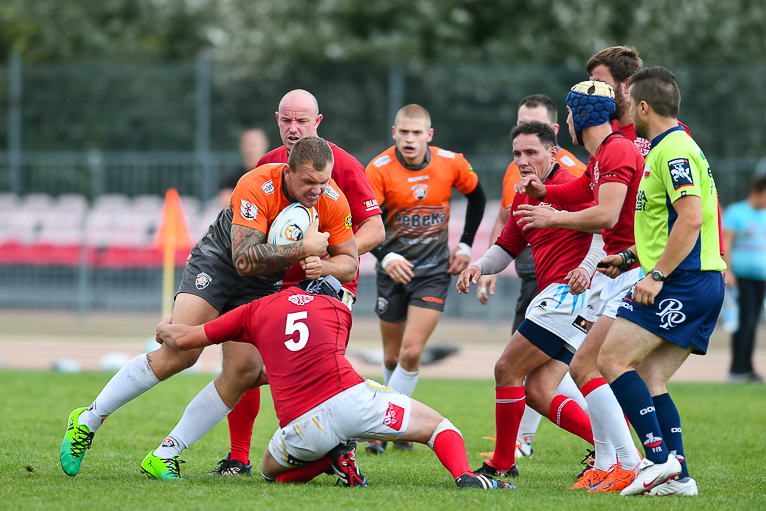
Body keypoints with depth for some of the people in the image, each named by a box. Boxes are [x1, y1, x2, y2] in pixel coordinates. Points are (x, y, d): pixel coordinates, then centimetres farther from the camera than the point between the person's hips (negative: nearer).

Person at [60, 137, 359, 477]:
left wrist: (324, 266, -29)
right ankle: (87, 421, -3)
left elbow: (349, 262, -7)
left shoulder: (333, 200, -17)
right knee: (178, 354, -18)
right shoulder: (255, 187, -31)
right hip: (217, 261, -5)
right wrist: (303, 250, -41)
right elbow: (245, 260, -38)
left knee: (245, 371, -13)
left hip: (265, 285, 5)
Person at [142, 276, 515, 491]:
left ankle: (334, 457, 2)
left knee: (271, 470, 32)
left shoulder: (258, 309, 23)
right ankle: (465, 477, -16)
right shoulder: (340, 311, 26)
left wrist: (165, 329, 51)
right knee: (439, 426, 17)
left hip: (301, 425, 0)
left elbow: (184, 338, 28)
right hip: (350, 398, 0)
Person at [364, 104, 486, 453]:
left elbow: (476, 196, 12)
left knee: (411, 352, -13)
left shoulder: (451, 164, -9)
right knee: (393, 357, 7)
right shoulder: (379, 169, -15)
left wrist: (465, 245, 6)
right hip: (393, 268, 0)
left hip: (433, 270, 0)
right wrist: (386, 257, -40)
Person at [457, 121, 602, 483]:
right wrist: (479, 266, 7)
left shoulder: (568, 186, -8)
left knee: (507, 369, -7)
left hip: (569, 291, -10)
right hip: (557, 297, 10)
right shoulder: (524, 198, 22)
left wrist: (588, 266, -32)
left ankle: (502, 463, 3)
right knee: (538, 393, 2)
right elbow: (506, 248, 27)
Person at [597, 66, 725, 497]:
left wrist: (657, 274, -22)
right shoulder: (665, 149, 21)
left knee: (613, 359, -12)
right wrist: (630, 258, 28)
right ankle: (677, 476, 3)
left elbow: (691, 219, -22)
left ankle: (659, 456, -17)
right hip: (702, 284, 10)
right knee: (648, 380, 8)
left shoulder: (674, 151, -12)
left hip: (684, 282, -10)